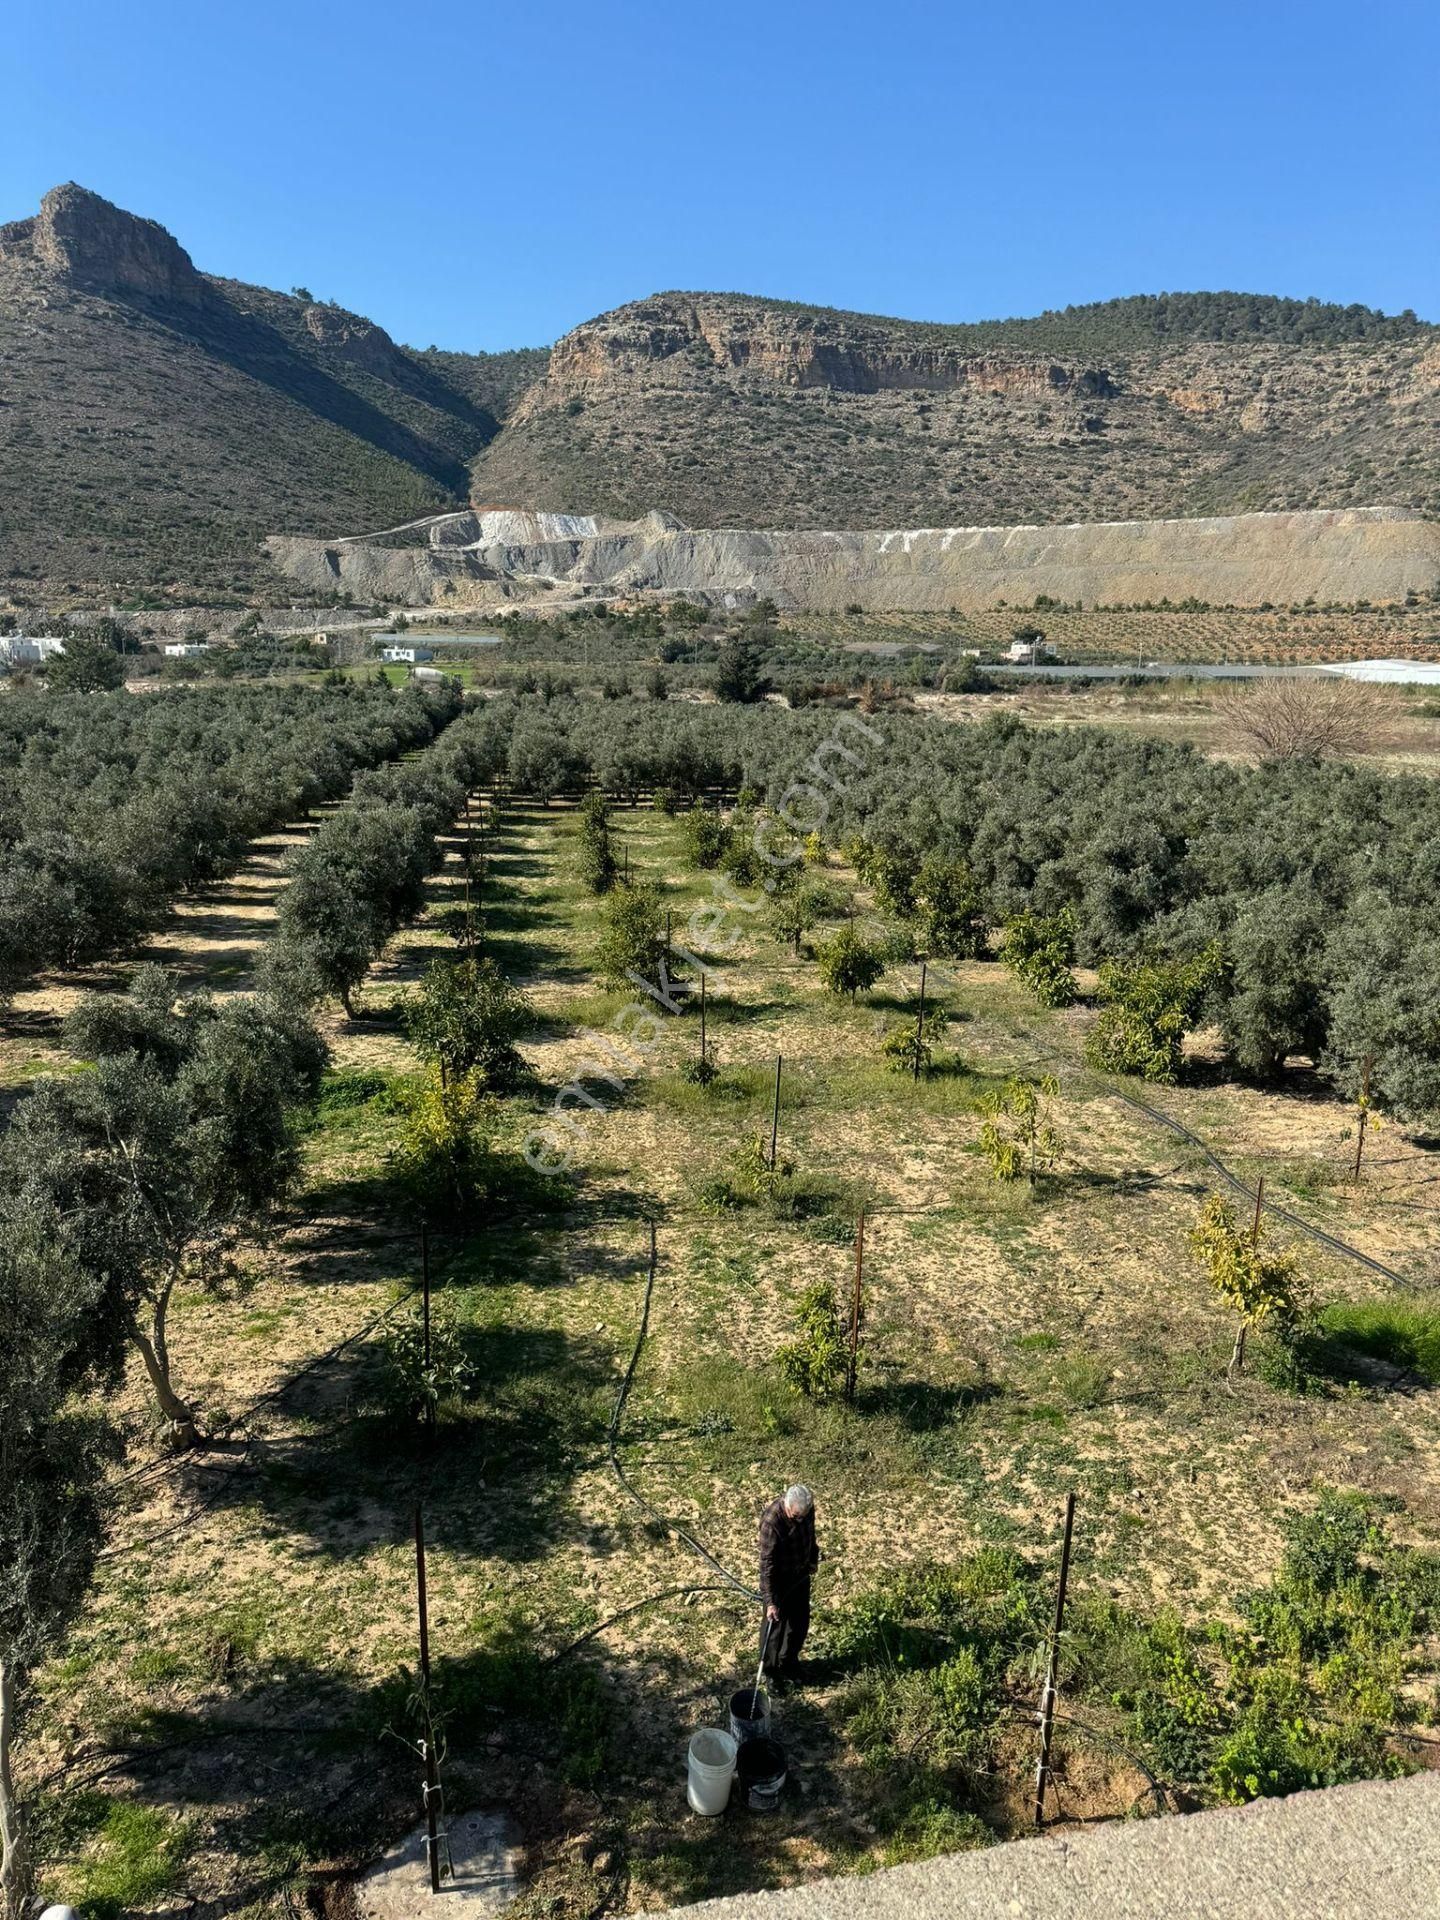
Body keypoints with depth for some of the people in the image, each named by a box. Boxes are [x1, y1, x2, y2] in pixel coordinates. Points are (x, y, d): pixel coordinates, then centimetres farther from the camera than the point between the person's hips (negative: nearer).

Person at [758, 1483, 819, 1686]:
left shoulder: (807, 1509, -15)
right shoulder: (771, 1521, -34)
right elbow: (766, 1563, -31)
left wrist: (813, 1559, 17)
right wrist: (770, 1601, -31)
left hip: (800, 1575, 6)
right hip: (778, 1579, -6)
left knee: (800, 1622, 19)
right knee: (774, 1625, 8)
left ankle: (788, 1663, 41)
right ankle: (770, 1671, 29)